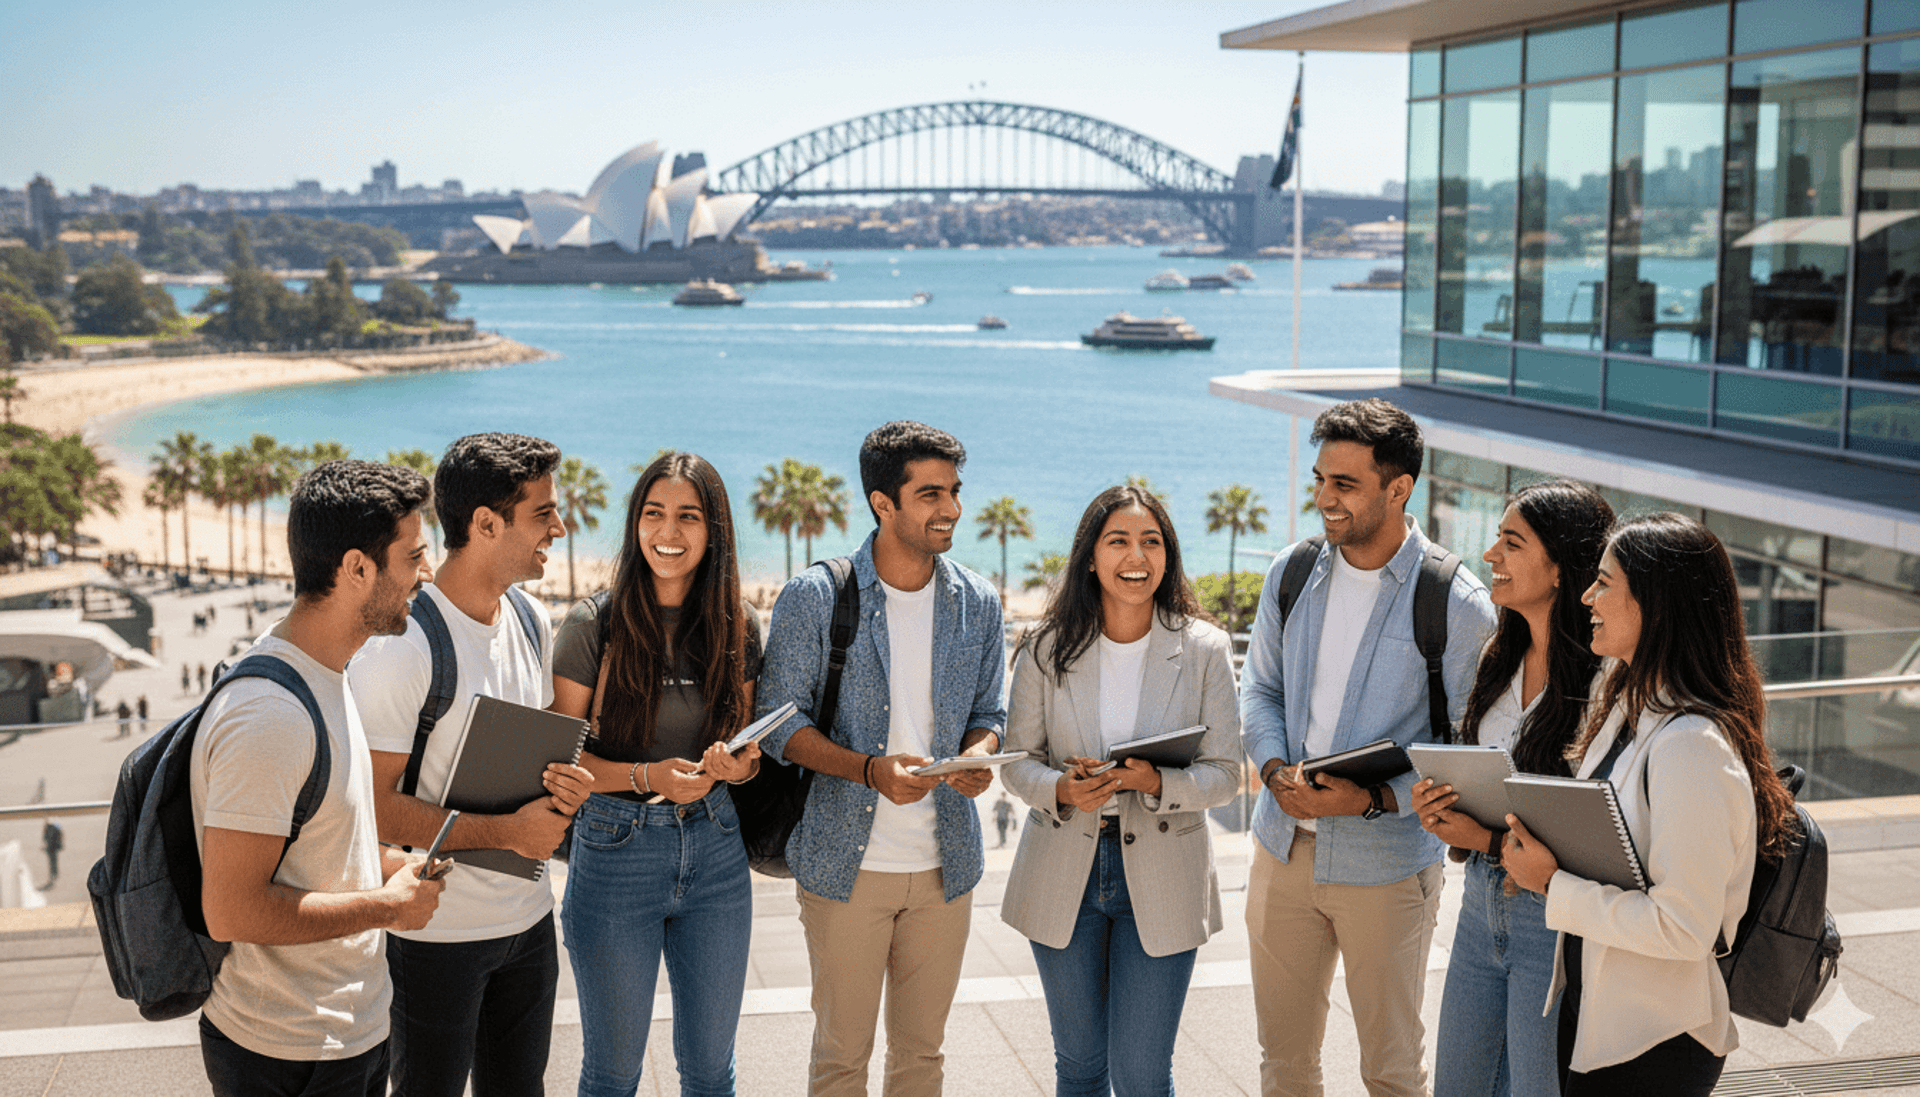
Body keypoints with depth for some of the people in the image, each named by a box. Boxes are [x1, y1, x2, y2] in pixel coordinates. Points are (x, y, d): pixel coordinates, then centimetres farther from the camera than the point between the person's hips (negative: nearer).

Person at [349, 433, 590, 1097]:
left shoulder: (529, 619, 5)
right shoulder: (399, 644, -21)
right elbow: (374, 805, -21)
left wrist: (560, 784, -5)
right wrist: (507, 830, -22)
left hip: (529, 917, 7)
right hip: (437, 933, -7)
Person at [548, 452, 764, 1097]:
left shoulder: (738, 629, 2)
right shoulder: (593, 625, -8)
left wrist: (738, 765, -12)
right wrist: (645, 777, -23)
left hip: (714, 848, 3)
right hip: (616, 851, -3)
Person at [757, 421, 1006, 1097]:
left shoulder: (978, 603, 4)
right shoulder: (815, 598, -8)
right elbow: (780, 721, -7)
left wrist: (977, 754, -11)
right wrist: (871, 769, -22)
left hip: (944, 864, 4)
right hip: (846, 862, -3)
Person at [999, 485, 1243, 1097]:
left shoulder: (1204, 649, -7)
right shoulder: (1048, 649, -4)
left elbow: (1223, 774, -6)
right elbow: (1019, 758, 3)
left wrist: (1154, 782, -25)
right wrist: (1060, 790, -19)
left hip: (1161, 880, -1)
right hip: (1063, 876, 2)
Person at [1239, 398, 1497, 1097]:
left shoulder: (1457, 604, -13)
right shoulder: (1291, 573, 2)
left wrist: (1375, 799, -22)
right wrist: (1277, 772, -9)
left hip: (1385, 862, -4)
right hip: (1284, 848, 4)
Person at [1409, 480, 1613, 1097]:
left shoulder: (1602, 681, -20)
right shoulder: (1501, 657, 6)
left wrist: (1490, 841, -21)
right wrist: (1441, 808, -4)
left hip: (1555, 920, -8)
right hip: (1482, 903, 8)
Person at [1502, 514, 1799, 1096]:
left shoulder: (1694, 745, -24)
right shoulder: (1626, 707, 6)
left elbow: (1682, 927, -25)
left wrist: (1553, 884, -20)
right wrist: (1536, 846, -1)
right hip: (1590, 1006, 9)